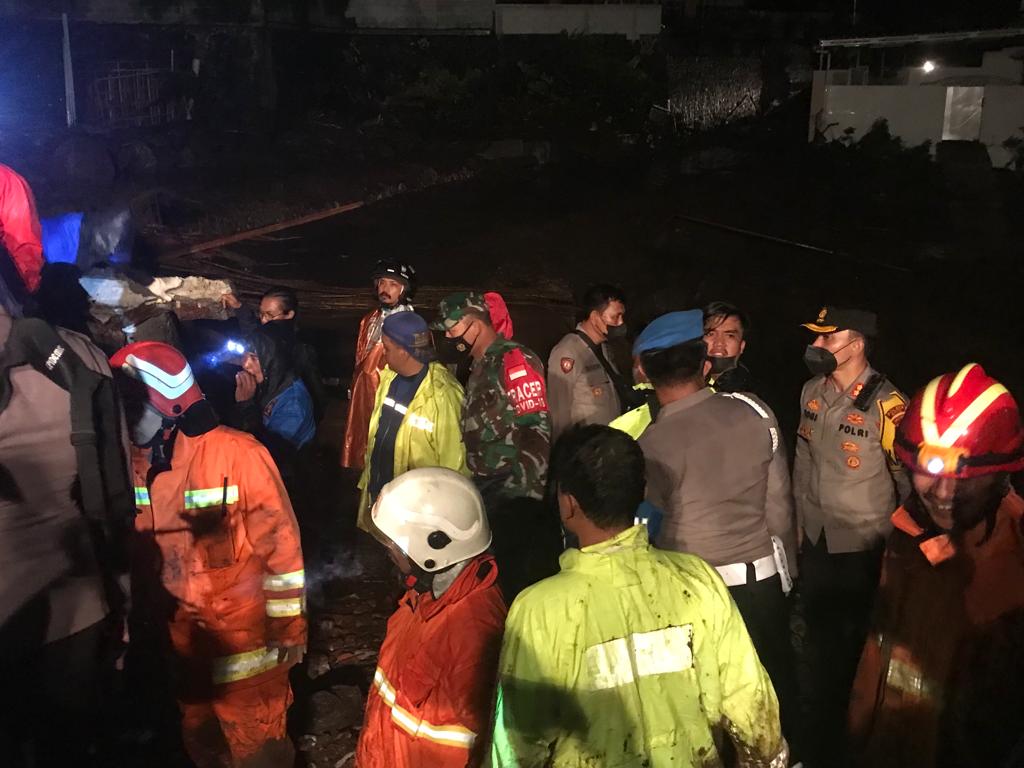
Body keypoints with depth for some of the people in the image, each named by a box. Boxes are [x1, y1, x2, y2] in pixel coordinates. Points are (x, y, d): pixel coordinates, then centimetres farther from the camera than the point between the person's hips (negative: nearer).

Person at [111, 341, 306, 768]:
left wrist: (288, 626, -10)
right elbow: (136, 549, 9)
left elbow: (279, 544, -15)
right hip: (178, 640, 6)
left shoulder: (236, 454, -20)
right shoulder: (135, 462, -3)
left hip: (243, 636, -5)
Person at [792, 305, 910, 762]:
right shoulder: (812, 391, -2)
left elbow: (910, 479, -14)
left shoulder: (885, 404, -21)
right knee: (819, 639, 19)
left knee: (855, 644, 12)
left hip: (862, 547, -6)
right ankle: (819, 744, 40)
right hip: (816, 539, 6)